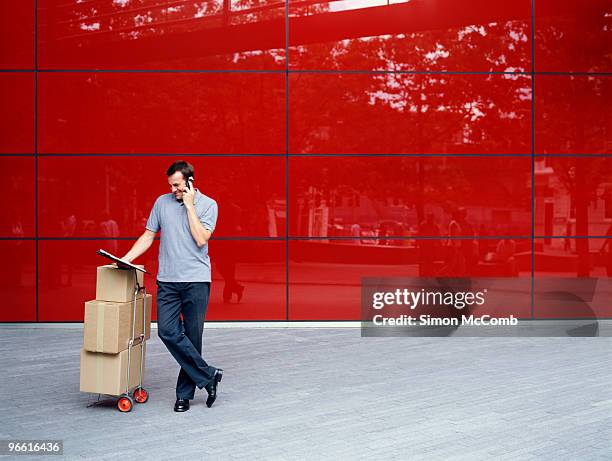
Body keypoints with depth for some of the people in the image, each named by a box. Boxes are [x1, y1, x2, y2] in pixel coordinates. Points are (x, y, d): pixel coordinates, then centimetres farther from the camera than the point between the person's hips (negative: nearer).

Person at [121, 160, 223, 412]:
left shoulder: (208, 205, 0)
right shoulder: (162, 202, 9)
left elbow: (201, 239, -13)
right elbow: (148, 236, 13)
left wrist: (190, 205, -10)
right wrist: (126, 259, 3)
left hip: (196, 281, -3)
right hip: (167, 281, 3)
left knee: (192, 337, 2)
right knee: (168, 331, -11)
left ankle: (185, 394, 14)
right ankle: (208, 375, -1)